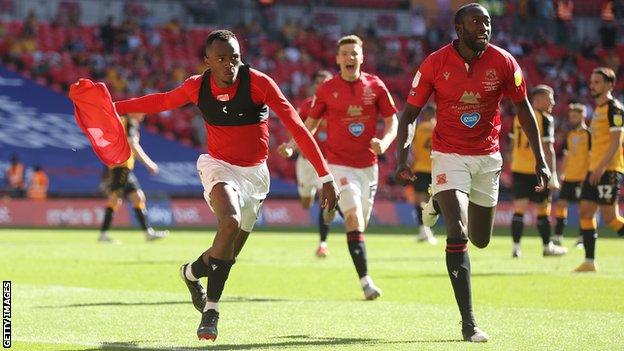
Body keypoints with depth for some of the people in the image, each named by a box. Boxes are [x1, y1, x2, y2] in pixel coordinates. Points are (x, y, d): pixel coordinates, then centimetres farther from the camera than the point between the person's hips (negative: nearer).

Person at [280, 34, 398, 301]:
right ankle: (365, 280, -22)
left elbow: (392, 120, 6)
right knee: (354, 217, -19)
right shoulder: (327, 90, -1)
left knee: (360, 223, 11)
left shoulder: (375, 86, 2)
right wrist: (292, 145, -8)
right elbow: (311, 123, 8)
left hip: (368, 165, 3)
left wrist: (384, 142, -15)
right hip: (339, 164, -3)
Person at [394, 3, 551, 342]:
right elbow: (409, 114, -4)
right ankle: (468, 323, -13)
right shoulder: (435, 64, -12)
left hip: (487, 157, 3)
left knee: (480, 239, 13)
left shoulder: (503, 62, -7)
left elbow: (523, 109, 4)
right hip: (449, 156, -3)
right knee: (458, 234, -16)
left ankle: (440, 202, 46)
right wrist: (402, 157, -18)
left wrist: (540, 159, 1)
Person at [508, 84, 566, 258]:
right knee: (543, 209, 8)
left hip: (518, 169, 5)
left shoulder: (519, 117, 11)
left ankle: (516, 247, -5)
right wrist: (552, 175, -14)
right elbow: (548, 149, -14)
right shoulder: (545, 119, -9)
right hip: (538, 170, -5)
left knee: (519, 208, 4)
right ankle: (547, 246, 18)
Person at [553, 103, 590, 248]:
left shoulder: (588, 134, -6)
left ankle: (583, 238, 5)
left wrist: (588, 176, -15)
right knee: (561, 203, 1)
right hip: (569, 177, 7)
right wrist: (561, 174, 15)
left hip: (582, 177, -7)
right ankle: (558, 236, 5)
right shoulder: (570, 135, 14)